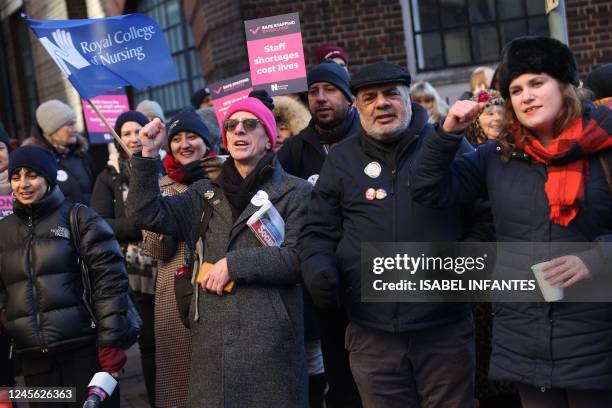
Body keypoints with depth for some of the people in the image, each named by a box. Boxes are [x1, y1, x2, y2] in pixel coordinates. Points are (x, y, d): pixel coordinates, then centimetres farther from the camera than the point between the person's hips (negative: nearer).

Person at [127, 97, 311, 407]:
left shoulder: (296, 193, 2)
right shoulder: (205, 194, 16)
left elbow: (299, 257, -9)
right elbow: (147, 213, 8)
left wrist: (233, 263, -12)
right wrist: (149, 154, -1)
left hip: (269, 338, -3)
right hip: (211, 339, 4)